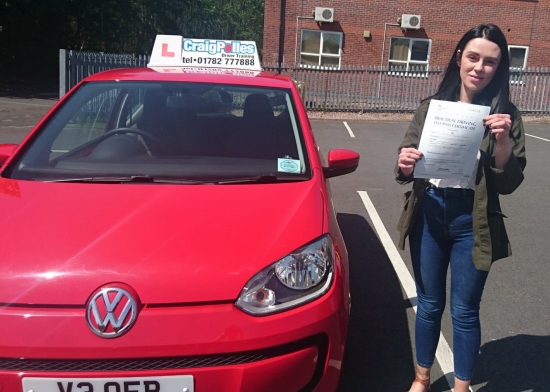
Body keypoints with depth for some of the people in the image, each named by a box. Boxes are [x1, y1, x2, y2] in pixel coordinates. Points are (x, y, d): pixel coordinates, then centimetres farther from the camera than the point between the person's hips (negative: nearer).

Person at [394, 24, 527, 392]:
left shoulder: (504, 114, -5)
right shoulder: (431, 107, 0)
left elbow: (508, 183, -7)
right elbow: (407, 171, 4)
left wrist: (503, 141, -23)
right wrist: (405, 165, -19)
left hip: (472, 221, -2)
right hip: (428, 214, 2)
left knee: (465, 311, 11)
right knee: (429, 304, 16)